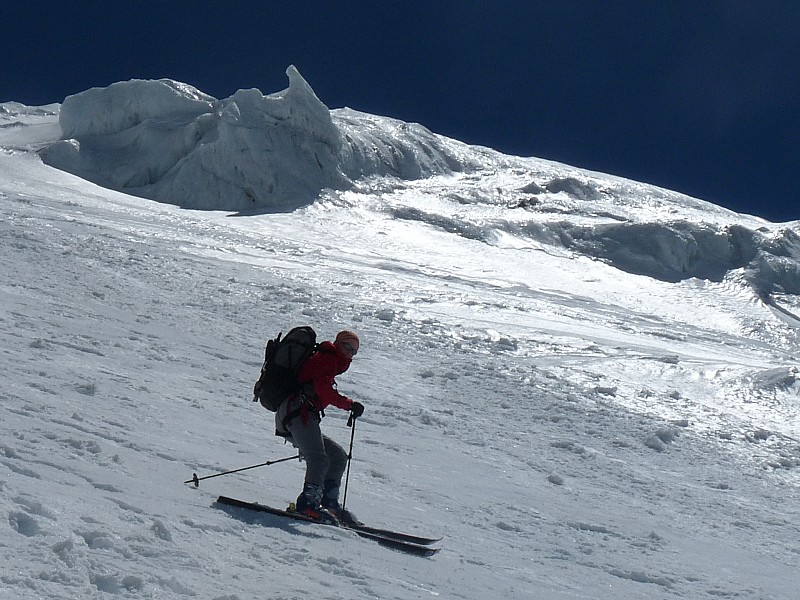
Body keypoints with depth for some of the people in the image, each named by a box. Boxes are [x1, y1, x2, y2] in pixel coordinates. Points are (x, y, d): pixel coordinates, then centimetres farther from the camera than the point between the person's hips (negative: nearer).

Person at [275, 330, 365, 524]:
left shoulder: (327, 361, 34)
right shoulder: (328, 358, 4)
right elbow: (322, 388, -14)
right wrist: (349, 405, -15)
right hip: (299, 413, -10)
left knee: (338, 456, 10)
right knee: (319, 459, -26)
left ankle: (329, 502, -4)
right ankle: (309, 501, -41)